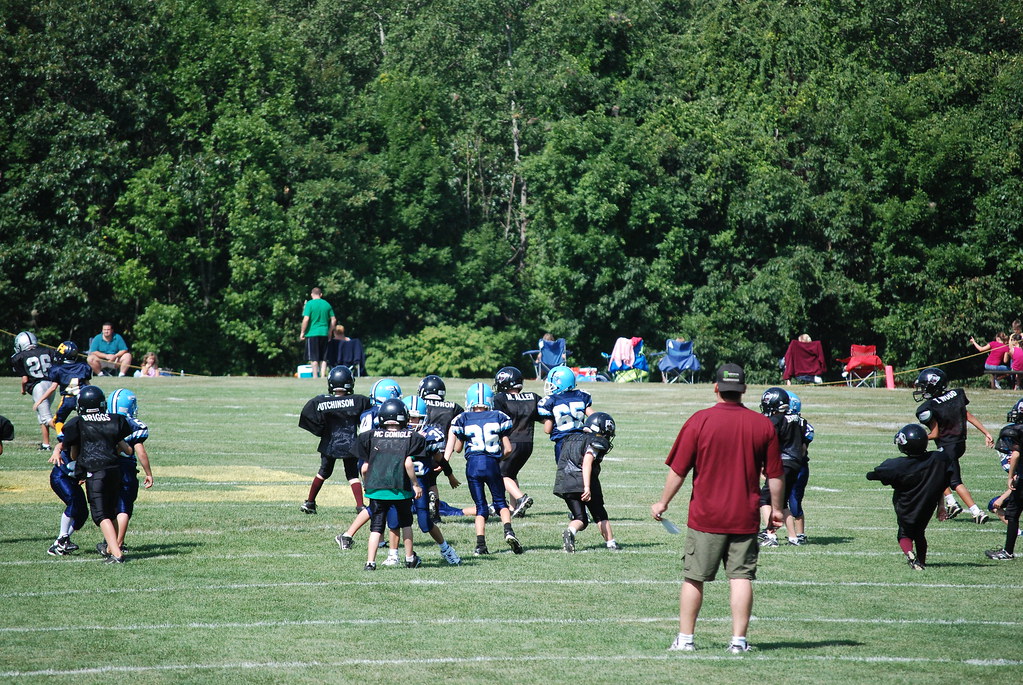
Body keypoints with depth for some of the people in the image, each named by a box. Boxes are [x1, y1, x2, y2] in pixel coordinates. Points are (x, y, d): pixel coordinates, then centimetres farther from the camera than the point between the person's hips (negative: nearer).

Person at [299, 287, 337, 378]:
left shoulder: (310, 304, -6)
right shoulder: (327, 304, 8)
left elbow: (306, 319, -13)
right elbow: (333, 320, 9)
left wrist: (302, 332, -5)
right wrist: (330, 332, 18)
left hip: (312, 333, -4)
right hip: (324, 333, 4)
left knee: (314, 358, -2)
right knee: (323, 358, 9)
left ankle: (315, 377, -3)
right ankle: (323, 376, 5)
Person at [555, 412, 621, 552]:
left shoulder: (571, 439, 21)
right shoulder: (597, 442, -3)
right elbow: (587, 463, -17)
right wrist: (587, 487, -25)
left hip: (565, 485, 5)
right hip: (583, 483, -5)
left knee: (580, 519, 7)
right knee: (600, 515, 14)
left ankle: (570, 532, -22)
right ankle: (610, 543, 14)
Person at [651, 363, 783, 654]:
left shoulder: (699, 421, -7)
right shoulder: (764, 425, 0)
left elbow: (678, 470, -4)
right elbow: (774, 474, 6)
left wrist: (663, 502, 9)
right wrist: (776, 508, 19)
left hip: (705, 516, -1)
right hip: (745, 518, 1)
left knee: (694, 578, 7)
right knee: (741, 577, 4)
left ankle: (685, 638, 11)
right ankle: (739, 640, 1)